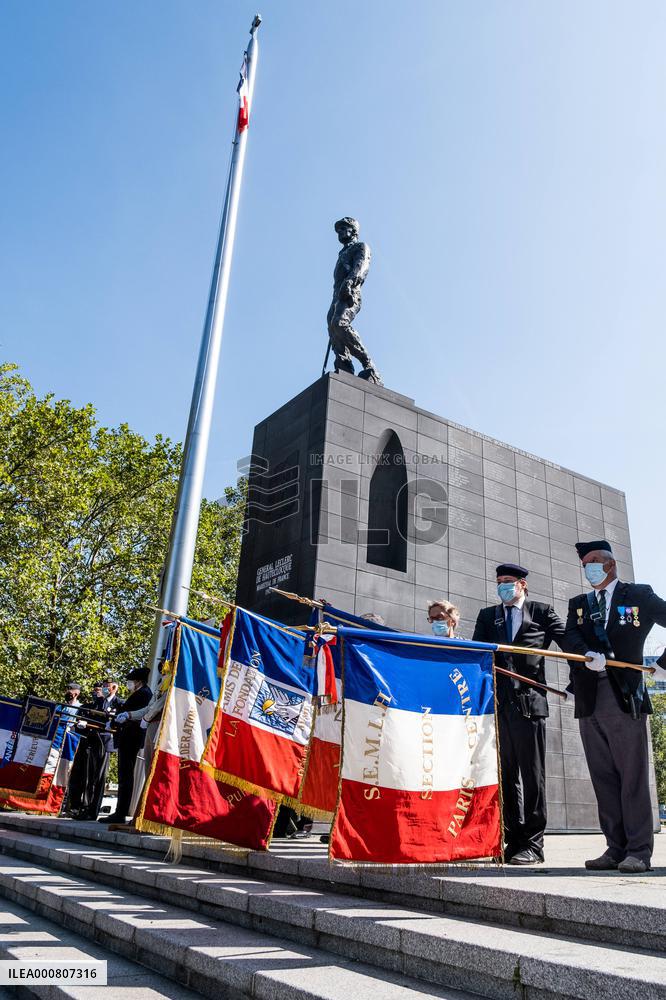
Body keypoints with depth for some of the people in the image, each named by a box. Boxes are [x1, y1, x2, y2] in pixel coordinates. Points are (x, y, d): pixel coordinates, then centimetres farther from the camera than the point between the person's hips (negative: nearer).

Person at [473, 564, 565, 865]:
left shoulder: (542, 612, 9)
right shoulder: (487, 615, 17)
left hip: (529, 701, -3)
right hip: (498, 703, 3)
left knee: (532, 774, 1)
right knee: (505, 775, 8)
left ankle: (532, 844, 8)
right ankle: (513, 841, 17)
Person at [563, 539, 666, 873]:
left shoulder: (639, 595, 7)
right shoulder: (578, 604, 17)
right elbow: (570, 638, 1)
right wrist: (588, 655, -19)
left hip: (625, 697, -5)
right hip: (589, 701, 5)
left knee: (632, 776, -2)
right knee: (603, 778, 7)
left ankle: (639, 851, 4)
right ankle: (616, 848, 14)